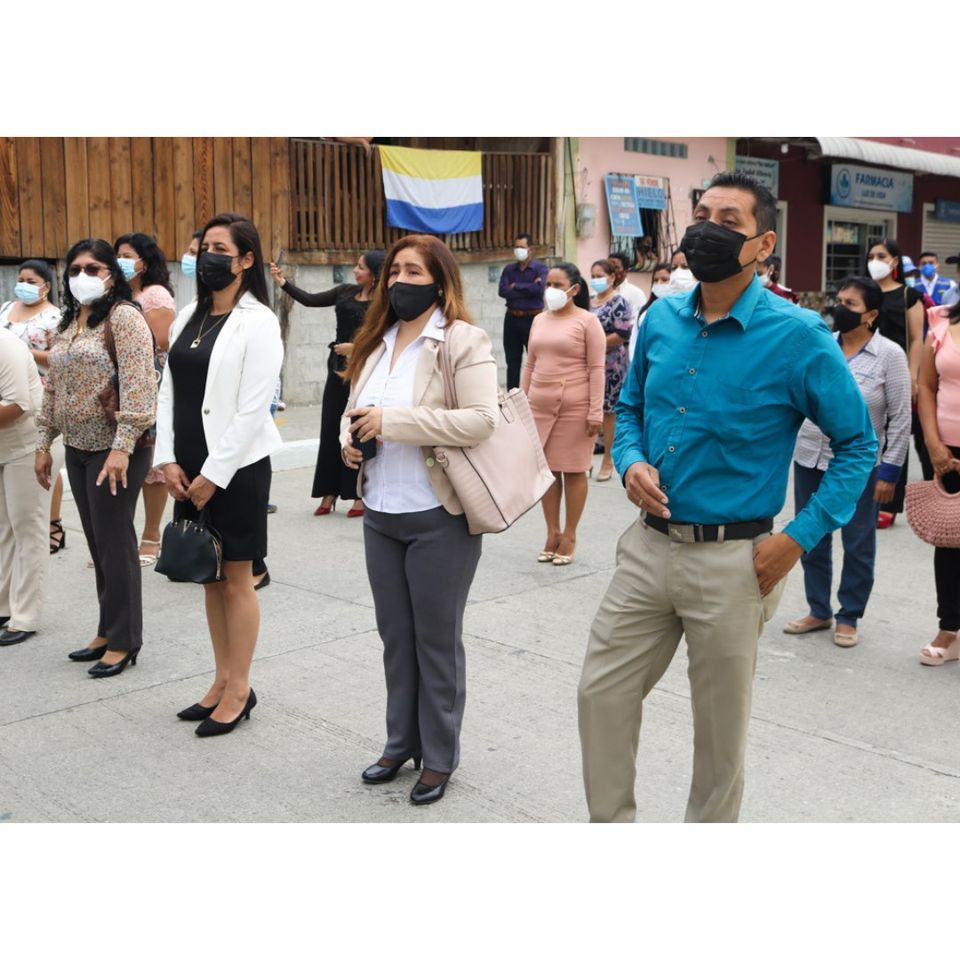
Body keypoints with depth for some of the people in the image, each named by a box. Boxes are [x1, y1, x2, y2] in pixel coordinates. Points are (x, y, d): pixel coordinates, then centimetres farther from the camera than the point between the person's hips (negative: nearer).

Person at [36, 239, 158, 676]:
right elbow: (53, 388, 20)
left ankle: (123, 641, 9)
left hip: (114, 448, -8)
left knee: (115, 543, -2)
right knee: (97, 543, 13)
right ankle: (107, 631, 24)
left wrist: (122, 447, -24)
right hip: (77, 447, 8)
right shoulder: (69, 322, 15)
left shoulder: (123, 316, -9)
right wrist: (44, 443, 16)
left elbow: (138, 384, -18)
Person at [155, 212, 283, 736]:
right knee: (208, 576, 14)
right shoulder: (188, 316, 10)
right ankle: (222, 681, 26)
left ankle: (239, 690, 15)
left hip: (236, 467, -7)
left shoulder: (257, 322, -11)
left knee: (236, 579, 3)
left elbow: (252, 409, -15)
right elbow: (169, 389, 11)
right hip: (188, 468, 7)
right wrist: (168, 459, 1)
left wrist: (215, 474, -15)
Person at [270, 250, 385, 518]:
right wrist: (283, 283, -1)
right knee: (329, 430, 6)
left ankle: (360, 495, 10)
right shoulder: (346, 292, 6)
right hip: (338, 368, 6)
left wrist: (357, 347, -17)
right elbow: (310, 300, 8)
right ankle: (329, 493, 14)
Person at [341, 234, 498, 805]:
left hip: (439, 518, -7)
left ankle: (440, 756, 22)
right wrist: (350, 439, -2)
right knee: (395, 635, 16)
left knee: (437, 640, 7)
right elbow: (355, 409, 22)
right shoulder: (376, 343, 13)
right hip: (380, 515, 7)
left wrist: (392, 421, -23)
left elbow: (482, 419, -22)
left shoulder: (463, 341, -11)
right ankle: (402, 742, 32)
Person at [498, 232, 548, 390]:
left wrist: (516, 286, -7)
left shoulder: (540, 268, -1)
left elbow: (539, 289, -19)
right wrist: (528, 289, -10)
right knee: (512, 362, 9)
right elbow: (503, 291, -6)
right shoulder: (509, 269, 10)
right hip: (512, 318, 4)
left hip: (532, 318, -4)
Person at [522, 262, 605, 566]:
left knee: (573, 471, 3)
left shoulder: (587, 321, -4)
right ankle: (552, 533, 19)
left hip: (574, 408, -5)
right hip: (539, 407, 5)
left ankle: (569, 536, 13)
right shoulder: (539, 320, 12)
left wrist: (595, 412, -14)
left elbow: (596, 369, -8)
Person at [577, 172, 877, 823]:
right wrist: (631, 462, -3)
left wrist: (799, 539, -12)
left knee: (721, 727, 12)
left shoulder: (797, 335, -12)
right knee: (601, 694, 10)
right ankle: (610, 825, 32)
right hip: (649, 547, 5)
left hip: (733, 561, -4)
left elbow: (858, 443, -6)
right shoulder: (661, 319, 4)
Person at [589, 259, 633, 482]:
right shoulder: (590, 302, 14)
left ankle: (608, 459, 8)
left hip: (610, 365, -6)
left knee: (608, 411, 0)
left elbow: (622, 335, -16)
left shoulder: (619, 303, -8)